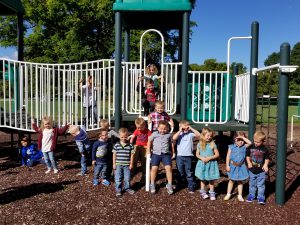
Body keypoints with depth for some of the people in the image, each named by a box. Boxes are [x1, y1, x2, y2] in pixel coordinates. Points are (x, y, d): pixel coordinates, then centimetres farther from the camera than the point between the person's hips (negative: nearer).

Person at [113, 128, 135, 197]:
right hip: (118, 164, 0)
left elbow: (132, 155, 1)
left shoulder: (130, 145, -4)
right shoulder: (116, 145, -4)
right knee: (118, 178, 5)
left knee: (127, 178, 10)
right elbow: (114, 154, 2)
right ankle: (118, 190, 18)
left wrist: (131, 164, -1)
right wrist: (114, 164, 0)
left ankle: (127, 188, 30)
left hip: (127, 165, 0)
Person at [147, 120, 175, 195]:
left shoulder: (169, 135, 10)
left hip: (166, 154, 0)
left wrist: (173, 153, 20)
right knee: (154, 168, -11)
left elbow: (171, 144, 20)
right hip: (156, 153, 0)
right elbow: (149, 141, 17)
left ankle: (169, 185, 0)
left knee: (168, 167, -14)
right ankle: (152, 184, 9)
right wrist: (148, 150, 14)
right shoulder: (154, 134, 7)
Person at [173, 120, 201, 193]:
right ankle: (179, 185, 29)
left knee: (189, 173, 6)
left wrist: (191, 128, -12)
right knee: (180, 172, 14)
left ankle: (191, 187, 14)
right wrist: (180, 131, -17)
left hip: (188, 156, 0)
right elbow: (174, 138, -20)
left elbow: (199, 135, -13)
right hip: (179, 156, 1)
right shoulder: (179, 134, 0)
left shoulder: (190, 134, 1)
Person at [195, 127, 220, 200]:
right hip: (202, 164, 1)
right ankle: (203, 192, 27)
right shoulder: (199, 144, -2)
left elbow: (217, 154, -6)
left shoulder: (213, 144, -7)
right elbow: (197, 154, 5)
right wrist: (202, 158, -15)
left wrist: (209, 158, -17)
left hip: (211, 164, -1)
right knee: (202, 179, 12)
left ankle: (212, 193, 23)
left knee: (211, 179, 8)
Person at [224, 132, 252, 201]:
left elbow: (250, 143, -21)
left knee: (240, 181, 12)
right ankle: (228, 194, 25)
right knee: (231, 181, 13)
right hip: (233, 166, -1)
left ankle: (240, 195, 24)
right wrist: (227, 165, -8)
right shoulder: (231, 147, -6)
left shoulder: (244, 147, -3)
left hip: (241, 167, 1)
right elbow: (228, 156, -5)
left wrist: (243, 137, -19)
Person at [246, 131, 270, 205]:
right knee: (252, 184, 16)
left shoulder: (265, 149, -9)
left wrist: (265, 165, -11)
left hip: (261, 171, -2)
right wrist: (248, 162, -7)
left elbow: (267, 158, 3)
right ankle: (251, 195, 31)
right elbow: (247, 155, 7)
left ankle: (261, 197, 16)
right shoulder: (251, 148, -6)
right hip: (252, 170, 2)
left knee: (261, 185, 6)